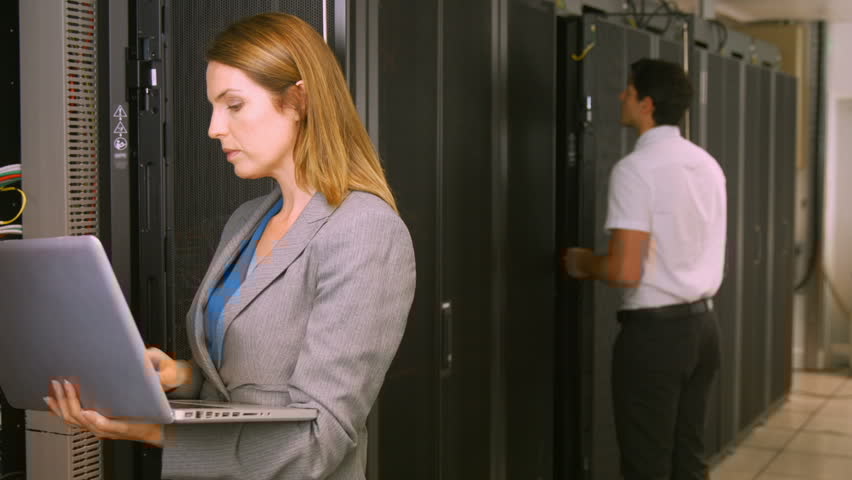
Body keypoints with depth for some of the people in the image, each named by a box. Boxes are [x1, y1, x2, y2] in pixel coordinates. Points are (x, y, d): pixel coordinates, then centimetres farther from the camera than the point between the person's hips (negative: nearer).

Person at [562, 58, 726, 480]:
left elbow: (626, 272, -22)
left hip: (654, 330, -8)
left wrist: (583, 263, -2)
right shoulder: (708, 165, 9)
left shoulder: (635, 168, -16)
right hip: (702, 323, 8)